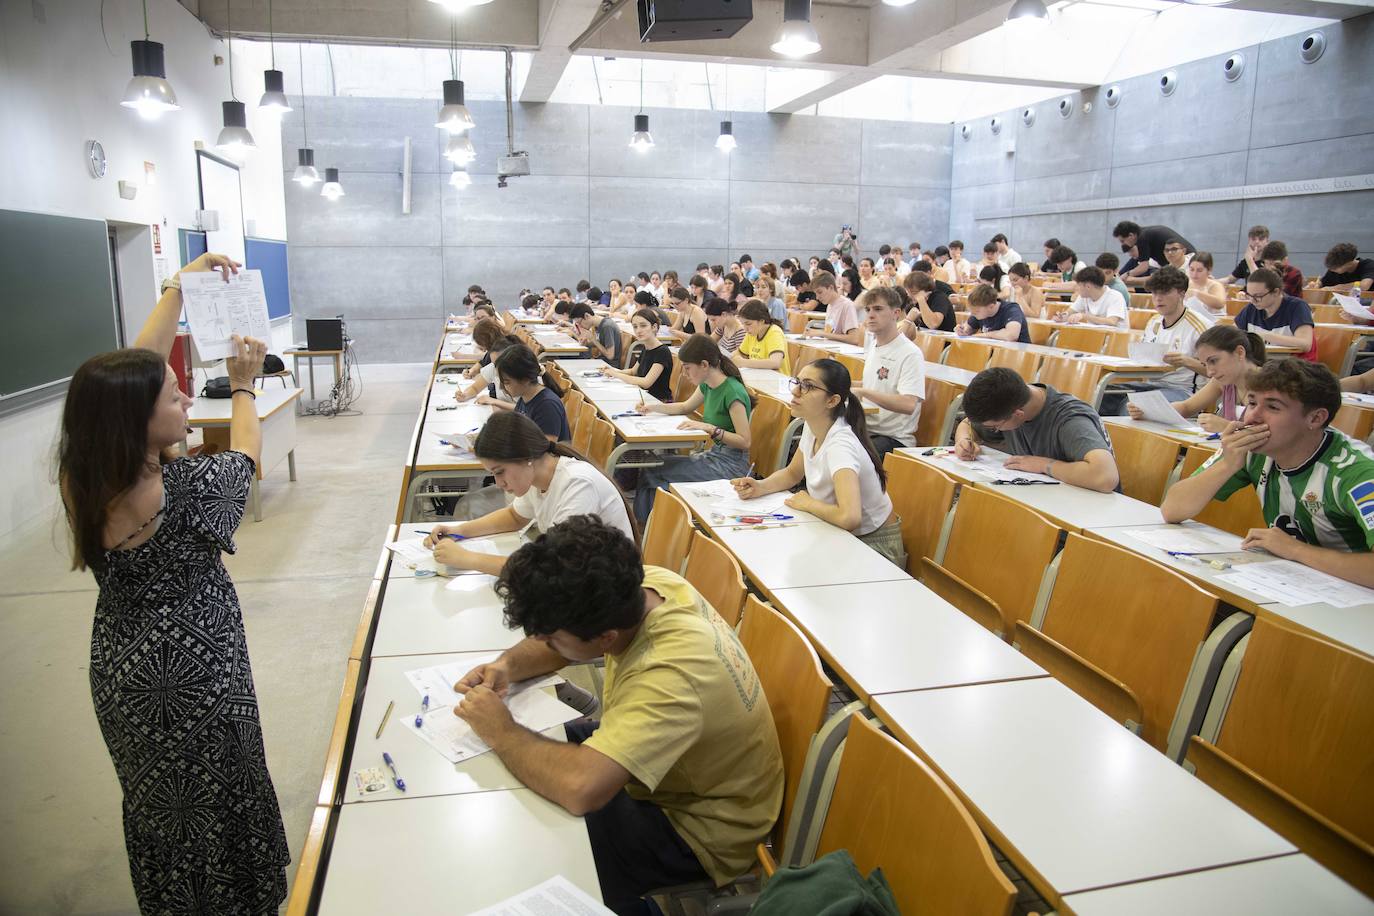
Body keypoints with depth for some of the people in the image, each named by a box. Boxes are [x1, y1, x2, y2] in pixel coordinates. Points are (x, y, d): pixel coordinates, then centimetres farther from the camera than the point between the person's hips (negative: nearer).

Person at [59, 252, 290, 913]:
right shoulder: (188, 488, -31)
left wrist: (179, 285, 2)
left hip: (118, 666, 6)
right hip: (193, 669, -6)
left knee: (154, 797, 27)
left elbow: (138, 368, -4)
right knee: (215, 799, 17)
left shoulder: (81, 479, -14)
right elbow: (245, 456, -8)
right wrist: (242, 389, 7)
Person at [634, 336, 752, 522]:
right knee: (653, 464, -7)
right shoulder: (707, 385, 6)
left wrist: (709, 428, -27)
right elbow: (686, 407, 26)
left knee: (654, 472, -15)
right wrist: (653, 407, 13)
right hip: (714, 454, 8)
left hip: (730, 464, -8)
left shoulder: (732, 392, -20)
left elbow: (745, 442, -21)